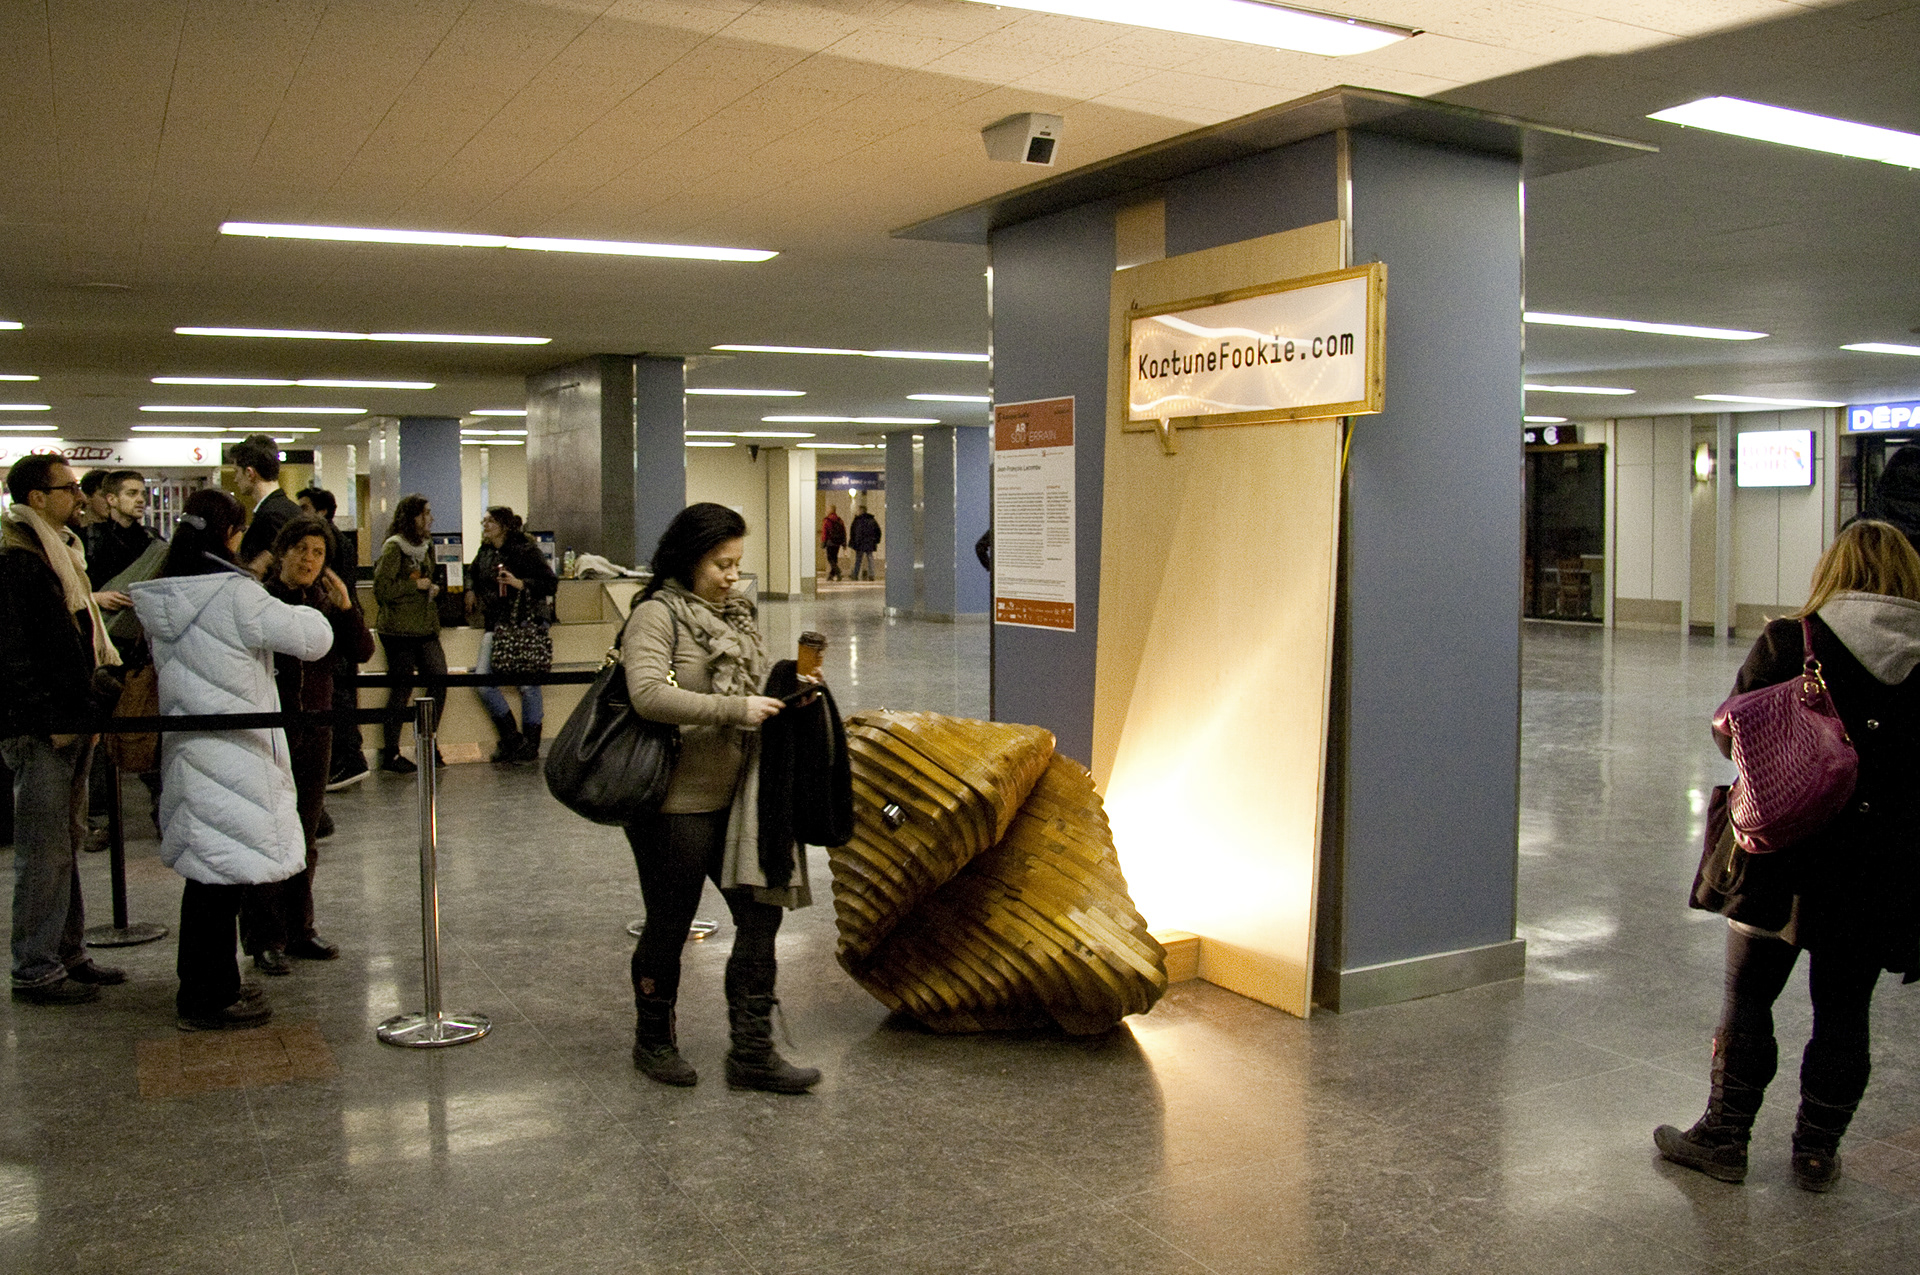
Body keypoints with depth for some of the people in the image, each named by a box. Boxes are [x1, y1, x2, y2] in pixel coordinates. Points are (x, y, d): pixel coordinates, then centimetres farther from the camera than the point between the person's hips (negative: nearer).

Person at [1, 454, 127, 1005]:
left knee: (66, 844, 15)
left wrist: (89, 708, 15)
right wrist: (51, 721, -18)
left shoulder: (60, 556, 17)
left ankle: (67, 954, 24)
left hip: (72, 726, 10)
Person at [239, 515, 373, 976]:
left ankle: (299, 929, 22)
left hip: (315, 730, 5)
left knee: (305, 837, 12)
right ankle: (265, 940, 5)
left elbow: (363, 652, -1)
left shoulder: (326, 604, 7)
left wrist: (345, 606, -12)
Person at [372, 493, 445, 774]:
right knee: (402, 688, -4)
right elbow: (382, 590, -15)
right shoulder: (393, 548, -9)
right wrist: (416, 585, -12)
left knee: (439, 680, -2)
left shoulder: (425, 546, 16)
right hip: (399, 630, -7)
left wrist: (432, 589, 10)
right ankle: (390, 753, 6)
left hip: (425, 629, 7)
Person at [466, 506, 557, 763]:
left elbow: (552, 584, -11)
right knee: (483, 681, -6)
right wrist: (471, 590, 16)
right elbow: (473, 573, 33)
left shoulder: (525, 550, -8)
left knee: (528, 684, -2)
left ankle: (531, 746, 11)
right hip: (495, 624, 6)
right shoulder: (485, 551, 11)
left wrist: (521, 583, -20)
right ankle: (512, 739, 7)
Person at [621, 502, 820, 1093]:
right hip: (676, 803, -7)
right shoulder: (657, 615, -12)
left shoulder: (734, 614, 13)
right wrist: (735, 710, -26)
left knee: (761, 912, 3)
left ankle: (751, 1053, 12)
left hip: (733, 797, 7)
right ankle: (654, 1041, 29)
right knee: (669, 926, 8)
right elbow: (649, 695, -26)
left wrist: (781, 694, 3)